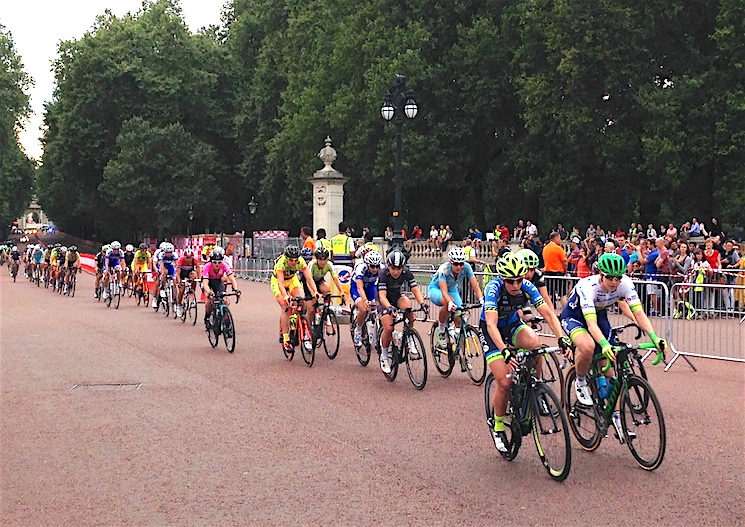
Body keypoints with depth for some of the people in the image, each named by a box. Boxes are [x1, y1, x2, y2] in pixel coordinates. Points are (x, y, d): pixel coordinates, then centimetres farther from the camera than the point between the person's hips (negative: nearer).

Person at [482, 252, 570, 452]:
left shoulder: (527, 287, -22)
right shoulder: (494, 288, -32)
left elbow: (548, 313, -26)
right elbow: (491, 324, -42)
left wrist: (562, 338, -42)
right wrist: (505, 351, -56)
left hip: (512, 324, 3)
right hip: (492, 331, -3)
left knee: (534, 342, -32)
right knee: (504, 382, -14)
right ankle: (498, 427, 9)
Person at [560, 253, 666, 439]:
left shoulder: (625, 283, -25)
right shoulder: (587, 286, -38)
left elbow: (638, 312, -29)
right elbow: (591, 323, -46)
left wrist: (655, 338, -43)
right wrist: (605, 345, -62)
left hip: (600, 315, 5)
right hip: (573, 317, -5)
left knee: (608, 368, -2)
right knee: (588, 347, -36)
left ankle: (616, 416, 12)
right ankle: (580, 383, -7)